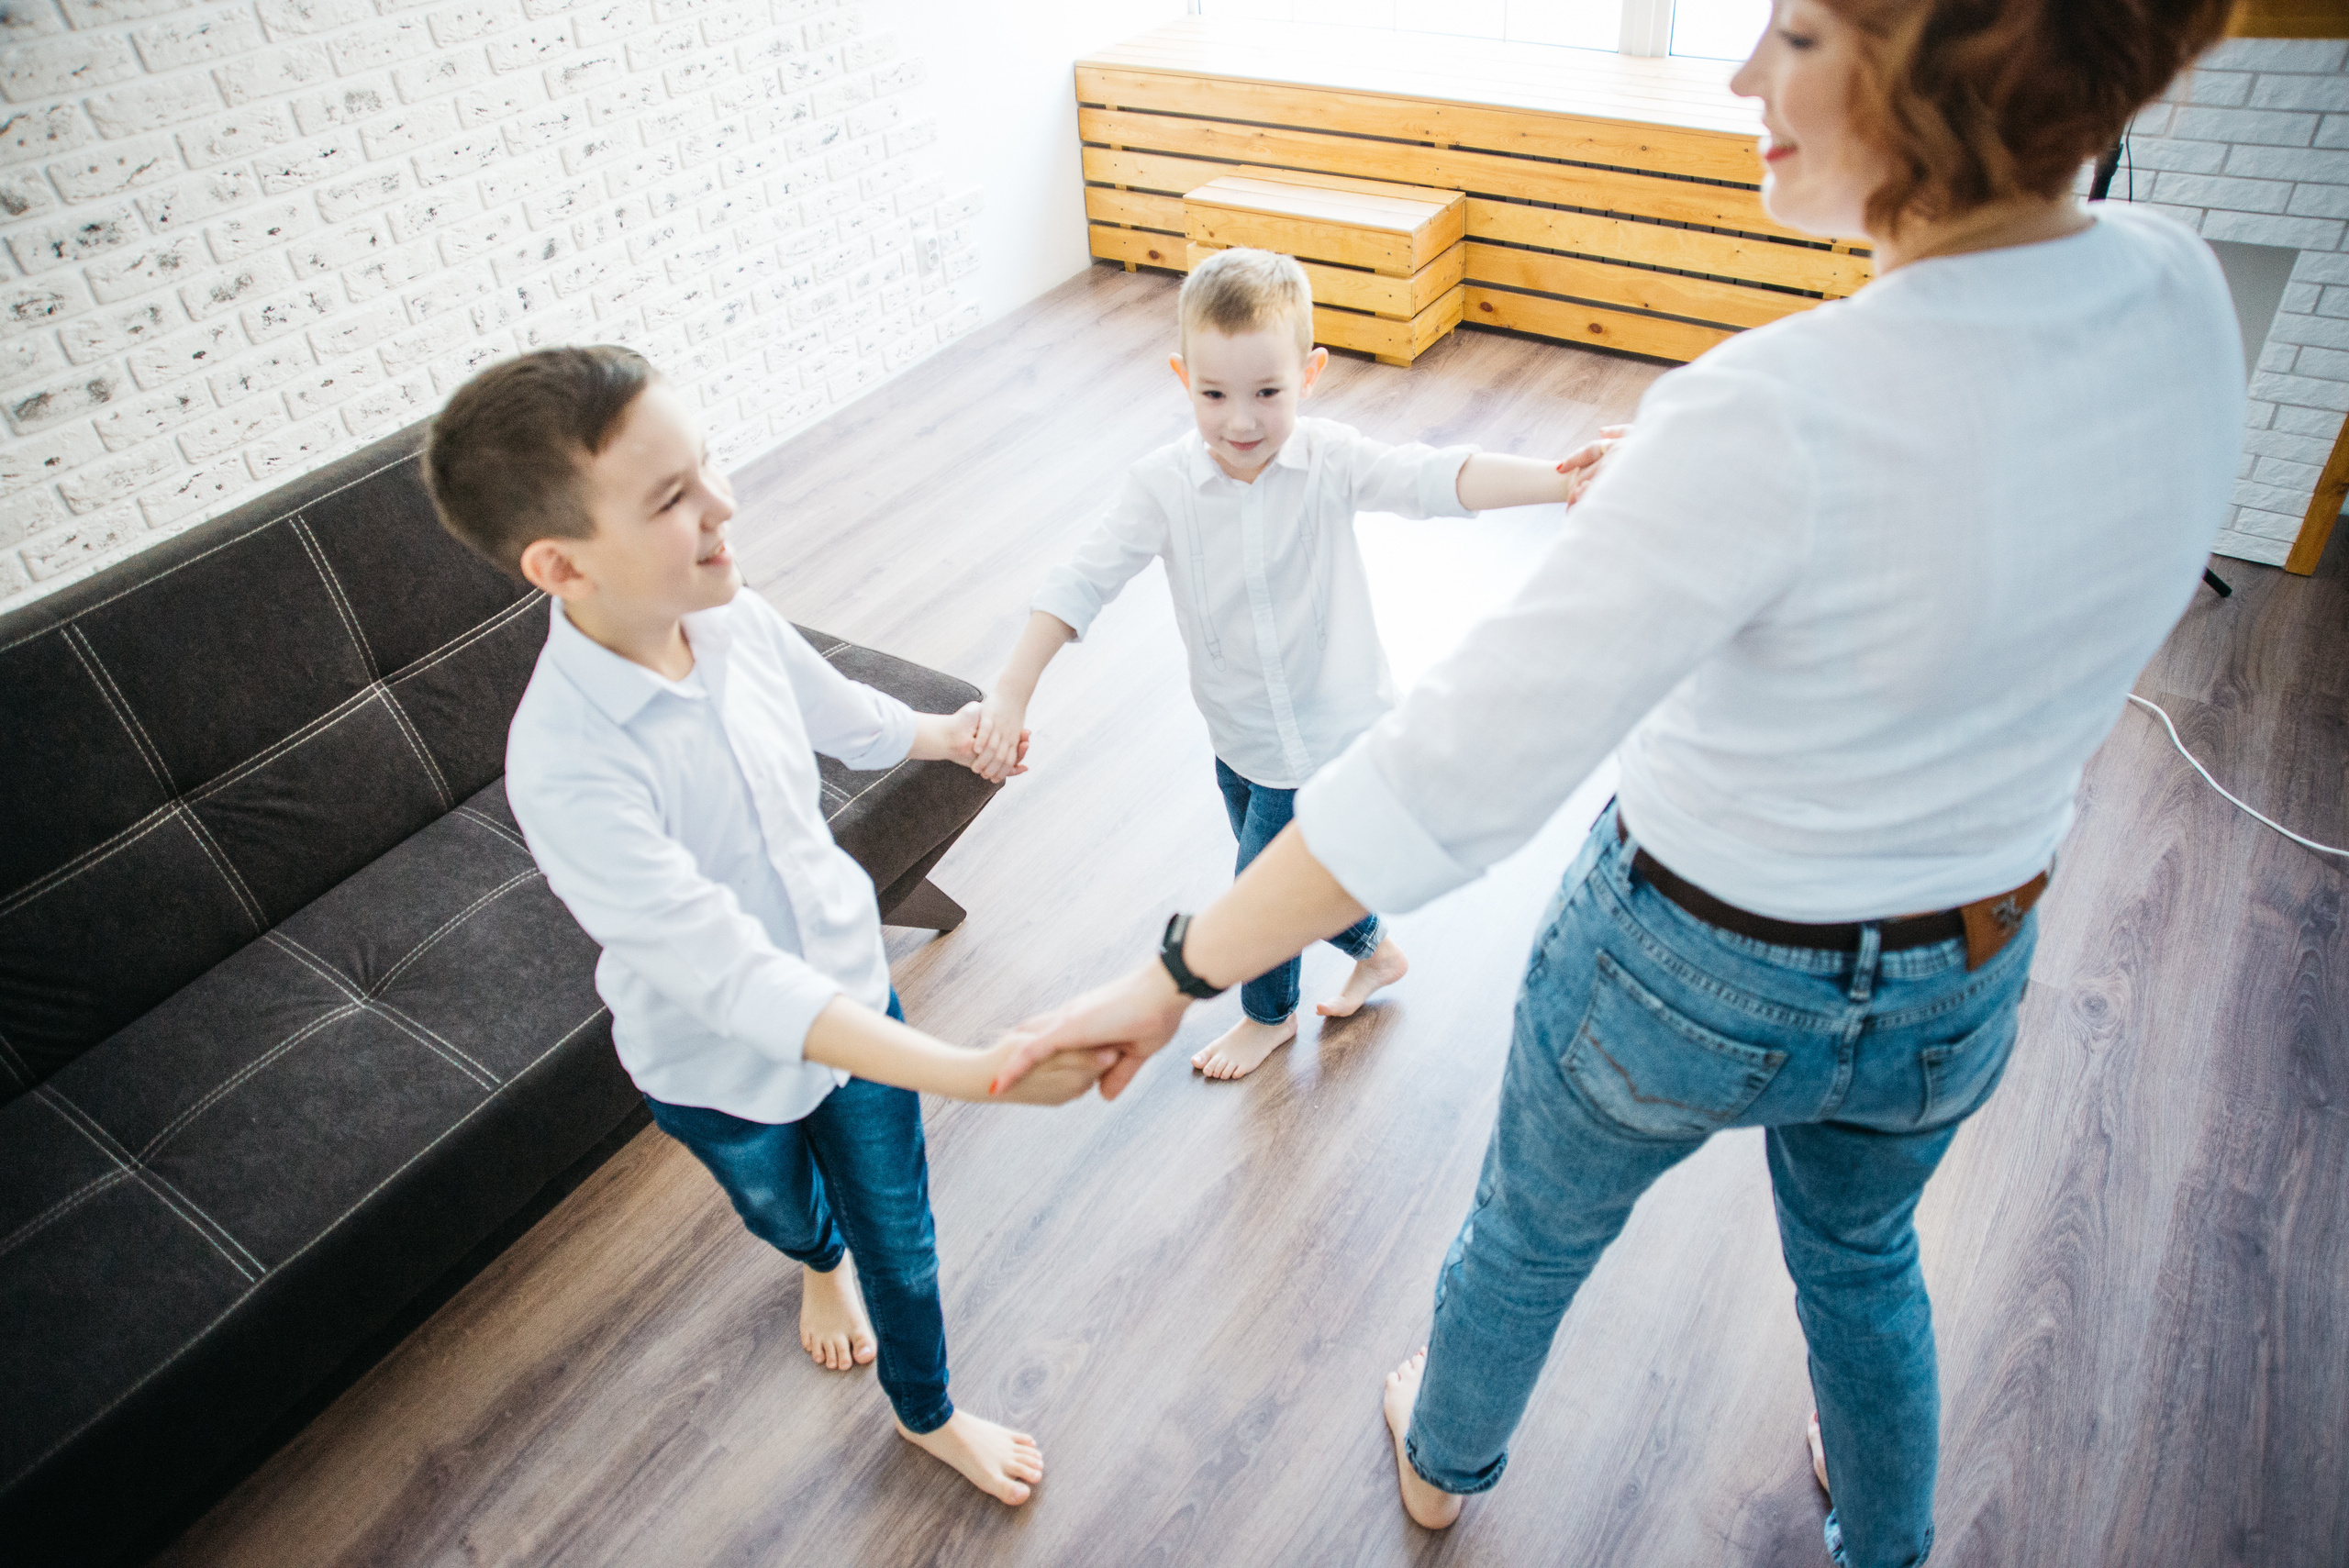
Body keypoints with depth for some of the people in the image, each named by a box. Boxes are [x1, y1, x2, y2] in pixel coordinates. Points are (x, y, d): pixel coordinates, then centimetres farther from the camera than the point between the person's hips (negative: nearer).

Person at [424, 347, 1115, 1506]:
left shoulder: (730, 618, -19)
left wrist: (947, 733, 24)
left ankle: (926, 1413, 51)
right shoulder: (567, 769, -38)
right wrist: (974, 1073, -48)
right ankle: (820, 1261, 70)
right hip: (724, 1068, -3)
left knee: (901, 1242, 20)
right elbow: (740, 982, -40)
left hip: (853, 995, 3)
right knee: (784, 1215, 32)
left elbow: (838, 713, 5)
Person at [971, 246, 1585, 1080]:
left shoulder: (1332, 462, -19)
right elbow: (1084, 580, -15)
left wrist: (1559, 479, -49)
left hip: (1331, 735, -3)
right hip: (1239, 739, 4)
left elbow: (1437, 478, -32)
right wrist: (1012, 689, -21)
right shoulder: (1163, 484, -15)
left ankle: (1269, 1017, 40)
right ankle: (1375, 952, 55)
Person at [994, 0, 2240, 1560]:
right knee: (1861, 1254, 36)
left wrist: (1177, 976, -25)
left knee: (1533, 1233, 27)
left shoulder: (1774, 420, -35)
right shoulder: (2179, 294, -14)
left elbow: (1453, 772, -36)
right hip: (1964, 977, 6)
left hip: (1687, 963, -5)